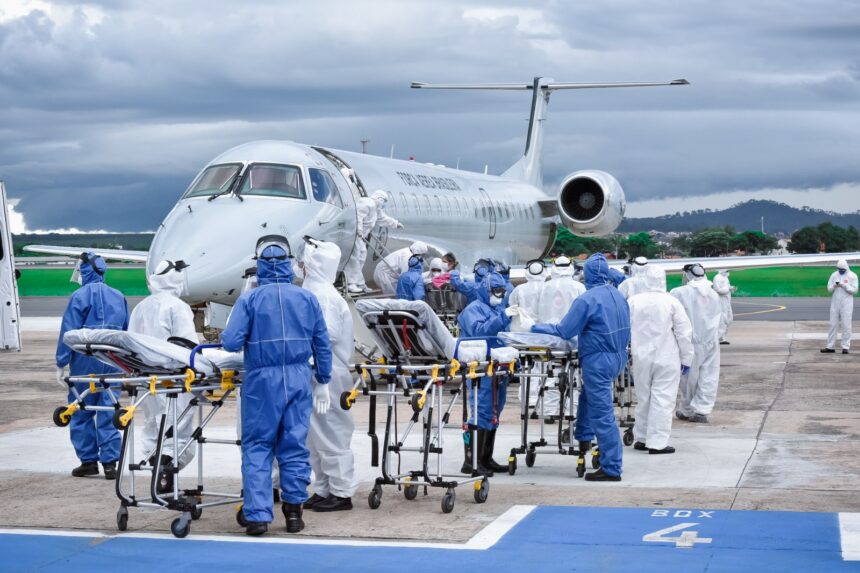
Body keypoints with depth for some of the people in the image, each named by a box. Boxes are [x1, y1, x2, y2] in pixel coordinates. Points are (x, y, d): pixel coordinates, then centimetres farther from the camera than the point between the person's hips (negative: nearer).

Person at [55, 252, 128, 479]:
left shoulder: (80, 297, -7)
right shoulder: (119, 297, 10)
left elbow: (68, 333, -9)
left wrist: (61, 365, -6)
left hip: (85, 362, -4)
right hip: (113, 363, 5)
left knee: (81, 412, 8)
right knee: (108, 412, 6)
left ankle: (89, 460, 10)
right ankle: (110, 462, 1)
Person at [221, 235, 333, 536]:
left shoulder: (249, 299, -6)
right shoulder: (307, 298, 3)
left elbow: (231, 342, -11)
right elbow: (322, 344, 7)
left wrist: (249, 340, 13)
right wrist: (323, 382, 17)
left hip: (262, 379, -2)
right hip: (298, 379, 2)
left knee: (257, 447, 5)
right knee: (295, 446, 10)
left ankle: (257, 515, -1)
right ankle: (294, 511, 15)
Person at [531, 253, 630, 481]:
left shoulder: (587, 299, -16)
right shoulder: (618, 296, 5)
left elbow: (564, 331, -13)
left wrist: (538, 328, -1)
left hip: (598, 360, -8)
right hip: (618, 358, 8)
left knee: (602, 413, -3)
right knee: (588, 394, 30)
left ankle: (611, 468, 0)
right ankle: (583, 437, 42)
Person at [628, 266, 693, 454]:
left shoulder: (632, 301, -2)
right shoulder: (671, 302, -9)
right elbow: (684, 333, -6)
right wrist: (686, 359, 4)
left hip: (641, 358, 4)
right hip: (666, 359, -3)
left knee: (643, 398, 16)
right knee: (662, 399, -1)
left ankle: (641, 438, 23)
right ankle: (657, 442, -3)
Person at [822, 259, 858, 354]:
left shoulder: (852, 276, -2)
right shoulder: (834, 275, 8)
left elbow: (854, 290, -7)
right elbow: (829, 289, 7)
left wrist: (844, 286, -20)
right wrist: (834, 286, -14)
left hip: (846, 303, -3)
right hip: (835, 303, 3)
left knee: (846, 325, -3)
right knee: (833, 324, 5)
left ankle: (845, 346, 1)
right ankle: (830, 346, 9)